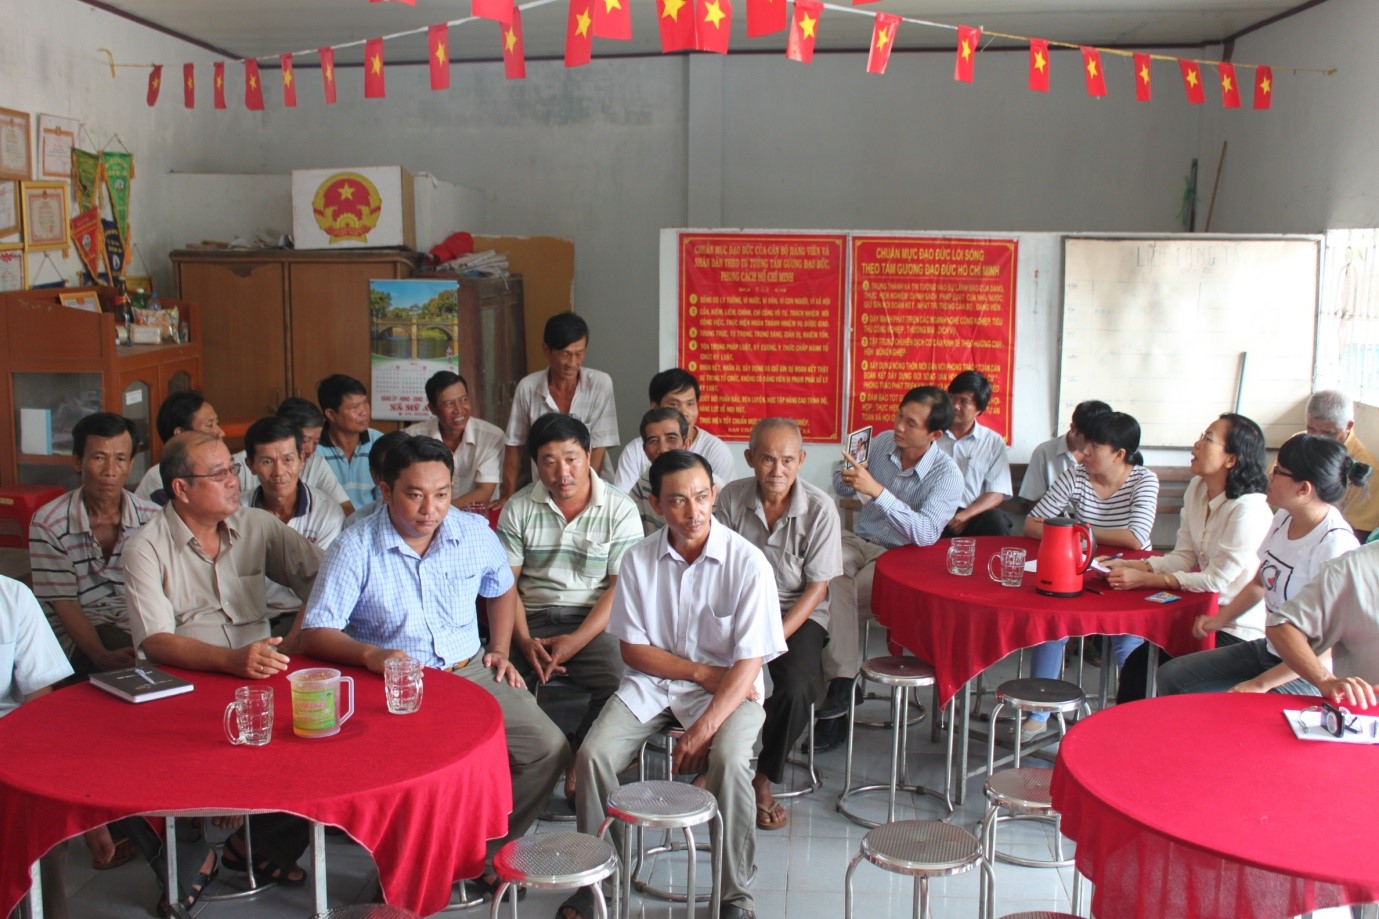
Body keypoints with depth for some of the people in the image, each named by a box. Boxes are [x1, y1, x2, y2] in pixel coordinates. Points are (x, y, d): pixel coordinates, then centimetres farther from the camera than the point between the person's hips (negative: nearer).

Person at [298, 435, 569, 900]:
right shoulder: (355, 547, -9)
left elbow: (502, 589, 23)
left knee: (548, 748, -14)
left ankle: (484, 851, 8)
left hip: (470, 672, 4)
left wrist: (499, 652, 11)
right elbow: (315, 633, -13)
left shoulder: (475, 532, 3)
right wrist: (370, 655, -30)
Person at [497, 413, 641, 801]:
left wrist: (576, 641, -15)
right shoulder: (518, 508, 8)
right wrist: (525, 642, -13)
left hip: (594, 622, -1)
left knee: (623, 681, -30)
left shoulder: (620, 510, 1)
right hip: (532, 621, 2)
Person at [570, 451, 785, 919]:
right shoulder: (639, 559, -4)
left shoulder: (747, 562, -14)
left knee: (729, 761, -31)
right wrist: (701, 672, -11)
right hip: (652, 682, 3)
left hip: (728, 687, -3)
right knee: (592, 755, -19)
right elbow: (632, 648, 0)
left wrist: (704, 728, -24)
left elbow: (749, 662, -14)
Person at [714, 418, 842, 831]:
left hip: (798, 614, -1)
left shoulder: (819, 508, -10)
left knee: (796, 687, -28)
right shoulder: (731, 498, -6)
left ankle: (763, 778, -1)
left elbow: (817, 587, -7)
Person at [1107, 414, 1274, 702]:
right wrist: (1129, 566, -10)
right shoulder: (1197, 490, 2)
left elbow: (1216, 581, -21)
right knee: (1137, 664, -6)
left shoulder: (1249, 510, -23)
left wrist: (1144, 579, -23)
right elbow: (1182, 557, 4)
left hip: (1240, 631, -7)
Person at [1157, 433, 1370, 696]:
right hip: (1268, 649, 8)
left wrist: (1261, 684, -23)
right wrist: (1220, 619, 4)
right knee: (1171, 676, 2)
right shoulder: (1284, 517, 1)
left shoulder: (1335, 546, -24)